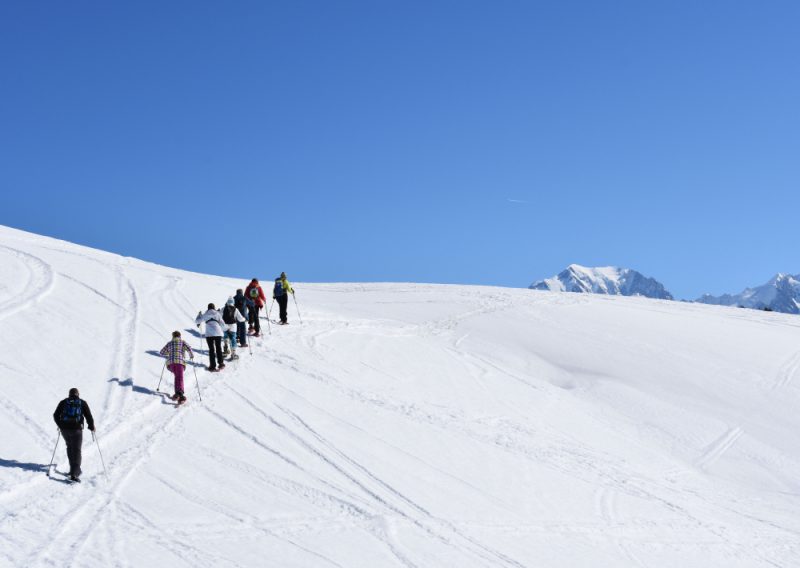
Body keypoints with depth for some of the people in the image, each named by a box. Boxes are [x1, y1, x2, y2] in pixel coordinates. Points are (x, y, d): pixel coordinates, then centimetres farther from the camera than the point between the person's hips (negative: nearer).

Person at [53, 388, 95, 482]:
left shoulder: (63, 402, 11)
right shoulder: (82, 403, 6)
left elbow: (56, 415, 9)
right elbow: (88, 416, 0)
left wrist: (60, 425, 24)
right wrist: (92, 427, 14)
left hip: (64, 429, 3)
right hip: (76, 429, -3)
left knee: (70, 447, 23)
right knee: (76, 450, -3)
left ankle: (74, 469, 26)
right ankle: (74, 473, -16)